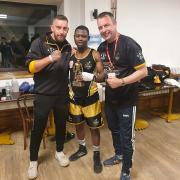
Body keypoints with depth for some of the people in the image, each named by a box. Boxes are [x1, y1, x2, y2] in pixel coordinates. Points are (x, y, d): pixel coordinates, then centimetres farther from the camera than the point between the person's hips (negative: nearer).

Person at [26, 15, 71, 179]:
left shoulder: (68, 47, 8)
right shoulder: (39, 43, -7)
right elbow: (31, 67, -16)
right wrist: (50, 58, -28)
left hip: (62, 94, 5)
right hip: (43, 94, -4)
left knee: (61, 124, 16)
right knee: (38, 127, 5)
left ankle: (59, 151, 38)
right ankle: (33, 160, 25)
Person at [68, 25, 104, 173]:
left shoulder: (95, 54, -9)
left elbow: (102, 75, -12)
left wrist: (93, 77, -32)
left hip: (90, 97, -3)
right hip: (74, 97, 4)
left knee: (94, 127, 6)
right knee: (78, 124, 18)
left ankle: (97, 155, 27)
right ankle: (82, 148, 42)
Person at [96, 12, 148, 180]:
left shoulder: (129, 44, -18)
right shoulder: (101, 47, 3)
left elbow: (143, 71, -20)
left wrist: (121, 82, -28)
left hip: (127, 99, -6)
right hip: (110, 98, 7)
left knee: (126, 135, 6)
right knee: (114, 129, 23)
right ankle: (118, 154, 48)